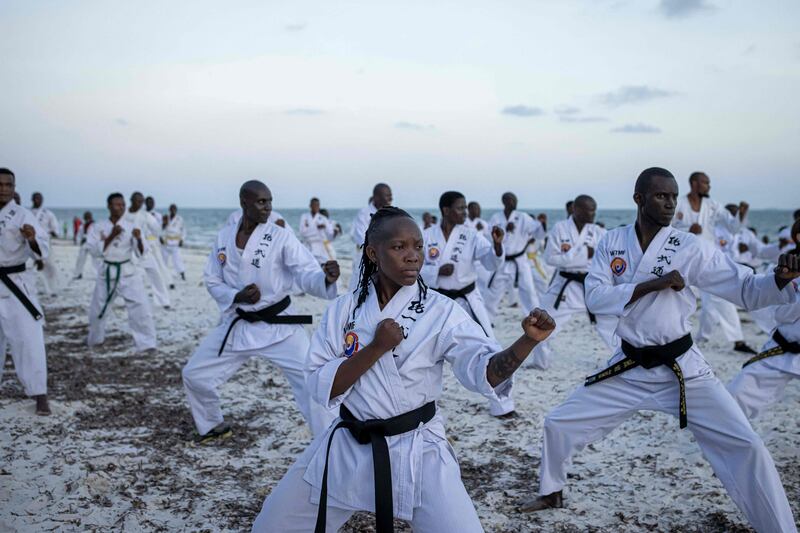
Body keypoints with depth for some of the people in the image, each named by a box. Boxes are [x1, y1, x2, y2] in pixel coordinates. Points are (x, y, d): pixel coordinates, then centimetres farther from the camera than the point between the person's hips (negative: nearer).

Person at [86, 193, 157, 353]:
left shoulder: (130, 227, -4)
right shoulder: (97, 227, -2)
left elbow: (140, 253, -6)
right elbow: (96, 251, -11)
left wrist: (139, 239, -25)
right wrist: (111, 236, -20)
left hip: (128, 272, -1)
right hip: (107, 272, 2)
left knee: (140, 307, -13)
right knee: (97, 309, 16)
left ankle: (147, 344, -7)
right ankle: (95, 339, 41)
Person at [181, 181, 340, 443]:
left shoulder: (281, 236, -13)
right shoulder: (224, 236, -2)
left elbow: (307, 275, -20)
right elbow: (213, 280, 5)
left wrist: (326, 278, -44)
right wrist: (237, 297, -15)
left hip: (278, 325, -4)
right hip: (236, 324, 4)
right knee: (194, 375, 12)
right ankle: (213, 427, 40)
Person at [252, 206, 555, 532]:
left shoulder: (440, 312, -10)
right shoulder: (344, 309, -3)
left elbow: (485, 371, -21)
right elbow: (320, 386, -9)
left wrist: (528, 340, -39)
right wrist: (375, 349, -21)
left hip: (417, 451, -2)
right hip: (347, 446, 3)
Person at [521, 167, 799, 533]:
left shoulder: (691, 248, -8)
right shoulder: (612, 242, -2)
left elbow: (747, 291, -9)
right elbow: (594, 297, -13)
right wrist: (653, 284, -22)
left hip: (682, 368, -2)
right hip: (628, 367, 2)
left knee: (744, 446, -11)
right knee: (559, 424, 6)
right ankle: (551, 493, 33)